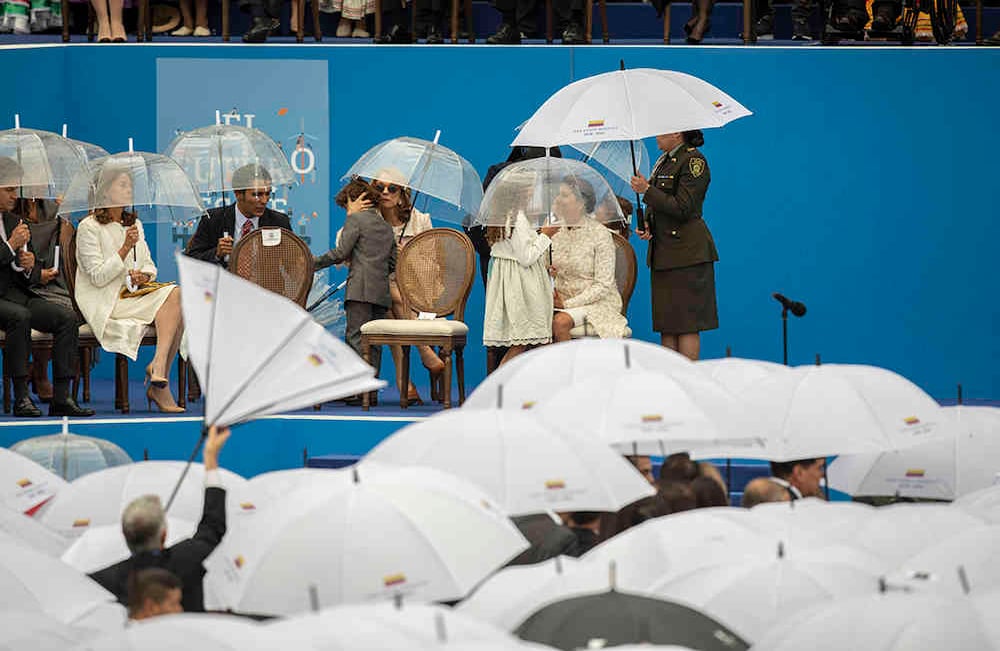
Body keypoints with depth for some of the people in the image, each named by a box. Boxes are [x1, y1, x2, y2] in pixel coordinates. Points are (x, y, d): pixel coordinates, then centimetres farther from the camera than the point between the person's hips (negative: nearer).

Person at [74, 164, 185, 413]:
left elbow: (150, 266, 19)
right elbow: (98, 278, -11)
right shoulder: (89, 228, -4)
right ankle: (160, 382, -33)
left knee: (175, 294, -25)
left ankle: (159, 365, -35)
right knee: (173, 299, -26)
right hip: (106, 304, -7)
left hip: (135, 293, 7)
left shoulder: (134, 224, 19)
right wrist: (125, 248, -18)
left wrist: (143, 275, -5)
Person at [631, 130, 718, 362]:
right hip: (662, 253, 9)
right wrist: (645, 227, 7)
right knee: (666, 325, 8)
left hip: (686, 253, -9)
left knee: (686, 325, -7)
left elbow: (682, 208, -18)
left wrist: (647, 191, -14)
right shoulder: (664, 161, 16)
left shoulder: (693, 161, -11)